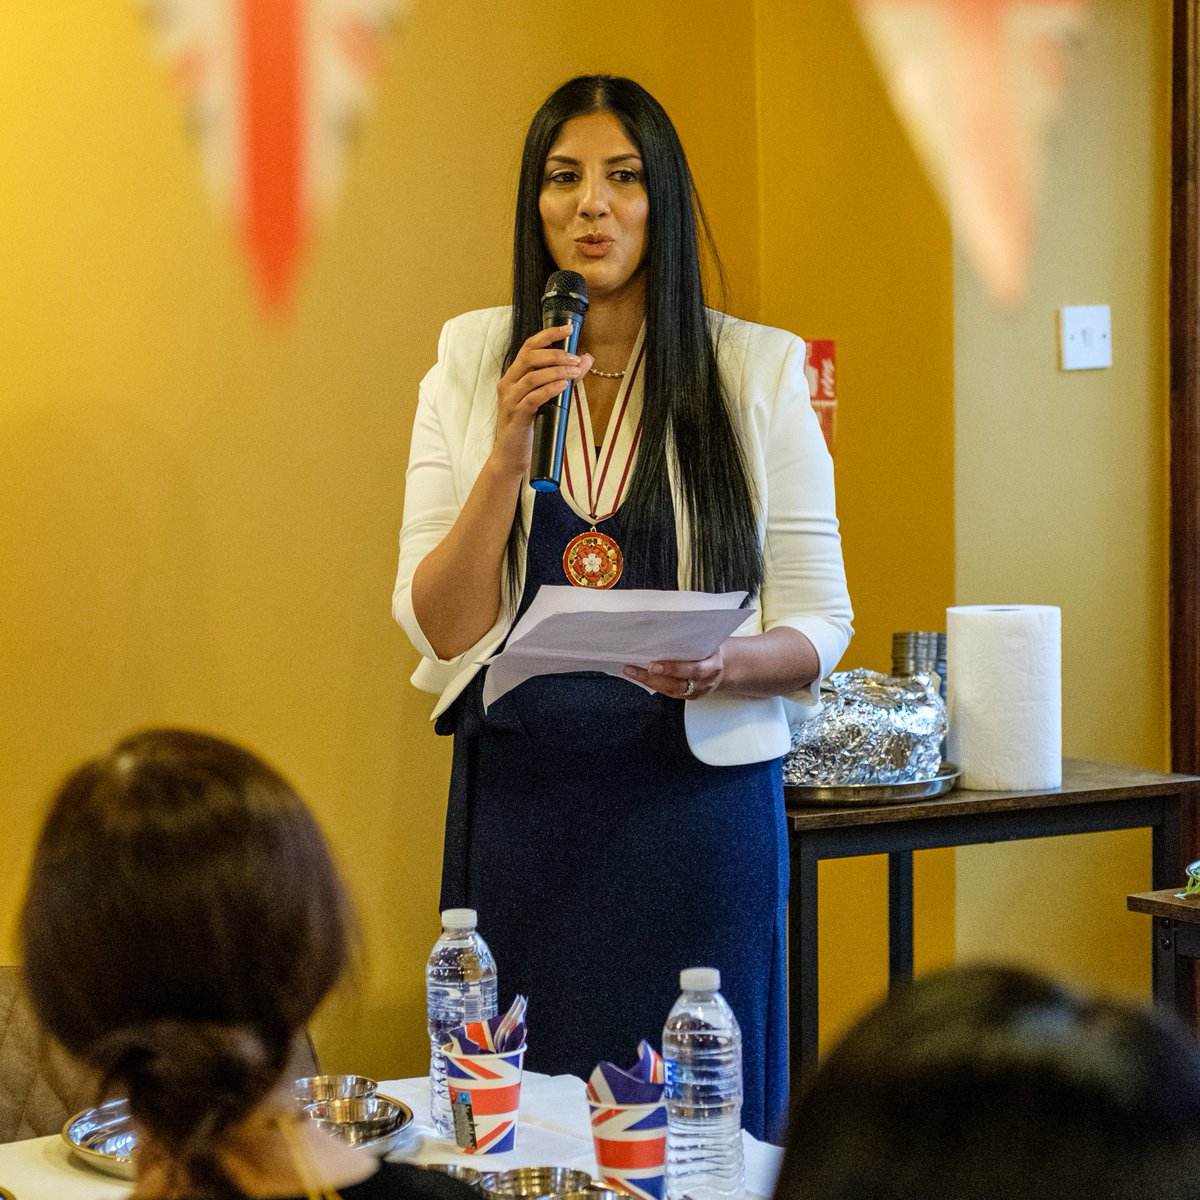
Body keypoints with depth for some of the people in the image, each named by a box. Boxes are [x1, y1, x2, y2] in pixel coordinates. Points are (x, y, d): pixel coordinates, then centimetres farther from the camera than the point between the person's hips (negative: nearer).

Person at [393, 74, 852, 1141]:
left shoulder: (758, 370, -1)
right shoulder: (472, 362, 3)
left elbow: (819, 628, 1)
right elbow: (438, 631, -1)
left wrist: (721, 667, -20)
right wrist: (509, 452, -14)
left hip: (700, 802, -1)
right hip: (520, 801, 1)